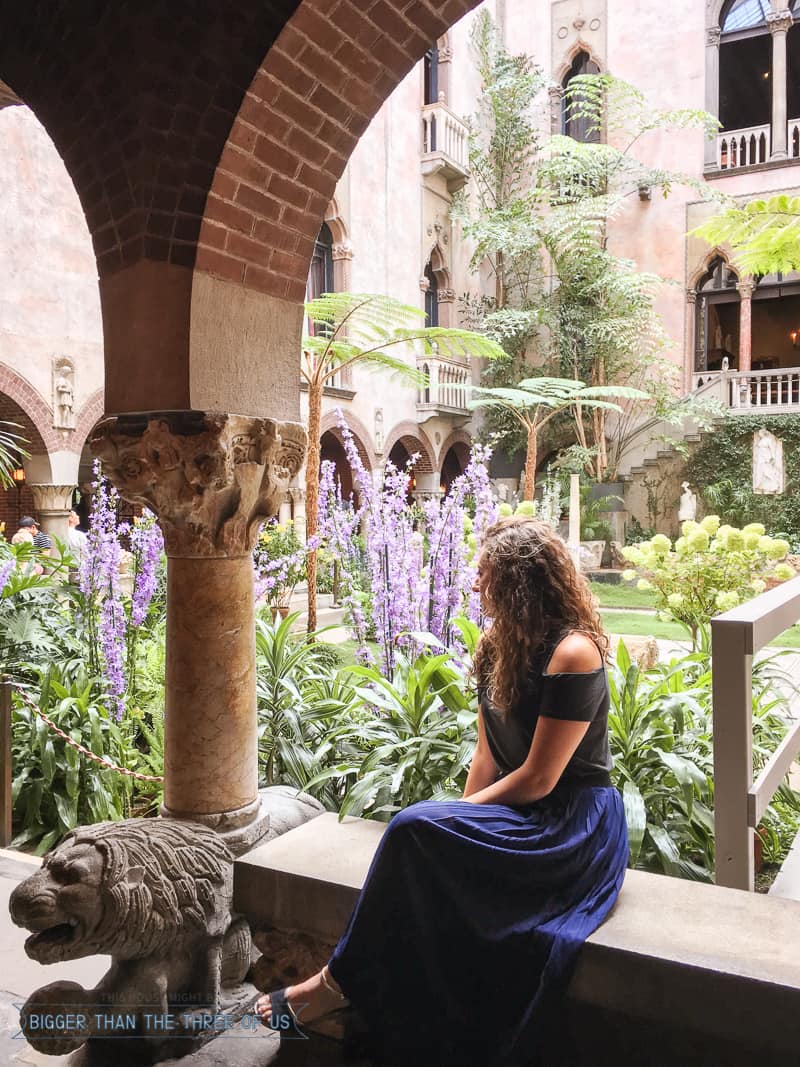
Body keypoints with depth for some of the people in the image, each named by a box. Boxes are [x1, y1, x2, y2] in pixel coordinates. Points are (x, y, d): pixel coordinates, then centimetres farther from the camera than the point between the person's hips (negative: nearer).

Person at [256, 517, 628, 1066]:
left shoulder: (573, 652, -18)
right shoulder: (499, 645, 9)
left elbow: (538, 779, -18)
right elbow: (488, 754, 10)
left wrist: (462, 815, -11)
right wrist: (462, 813, -2)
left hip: (574, 827, -7)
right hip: (521, 815, 8)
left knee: (416, 827, -26)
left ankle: (343, 980, -11)